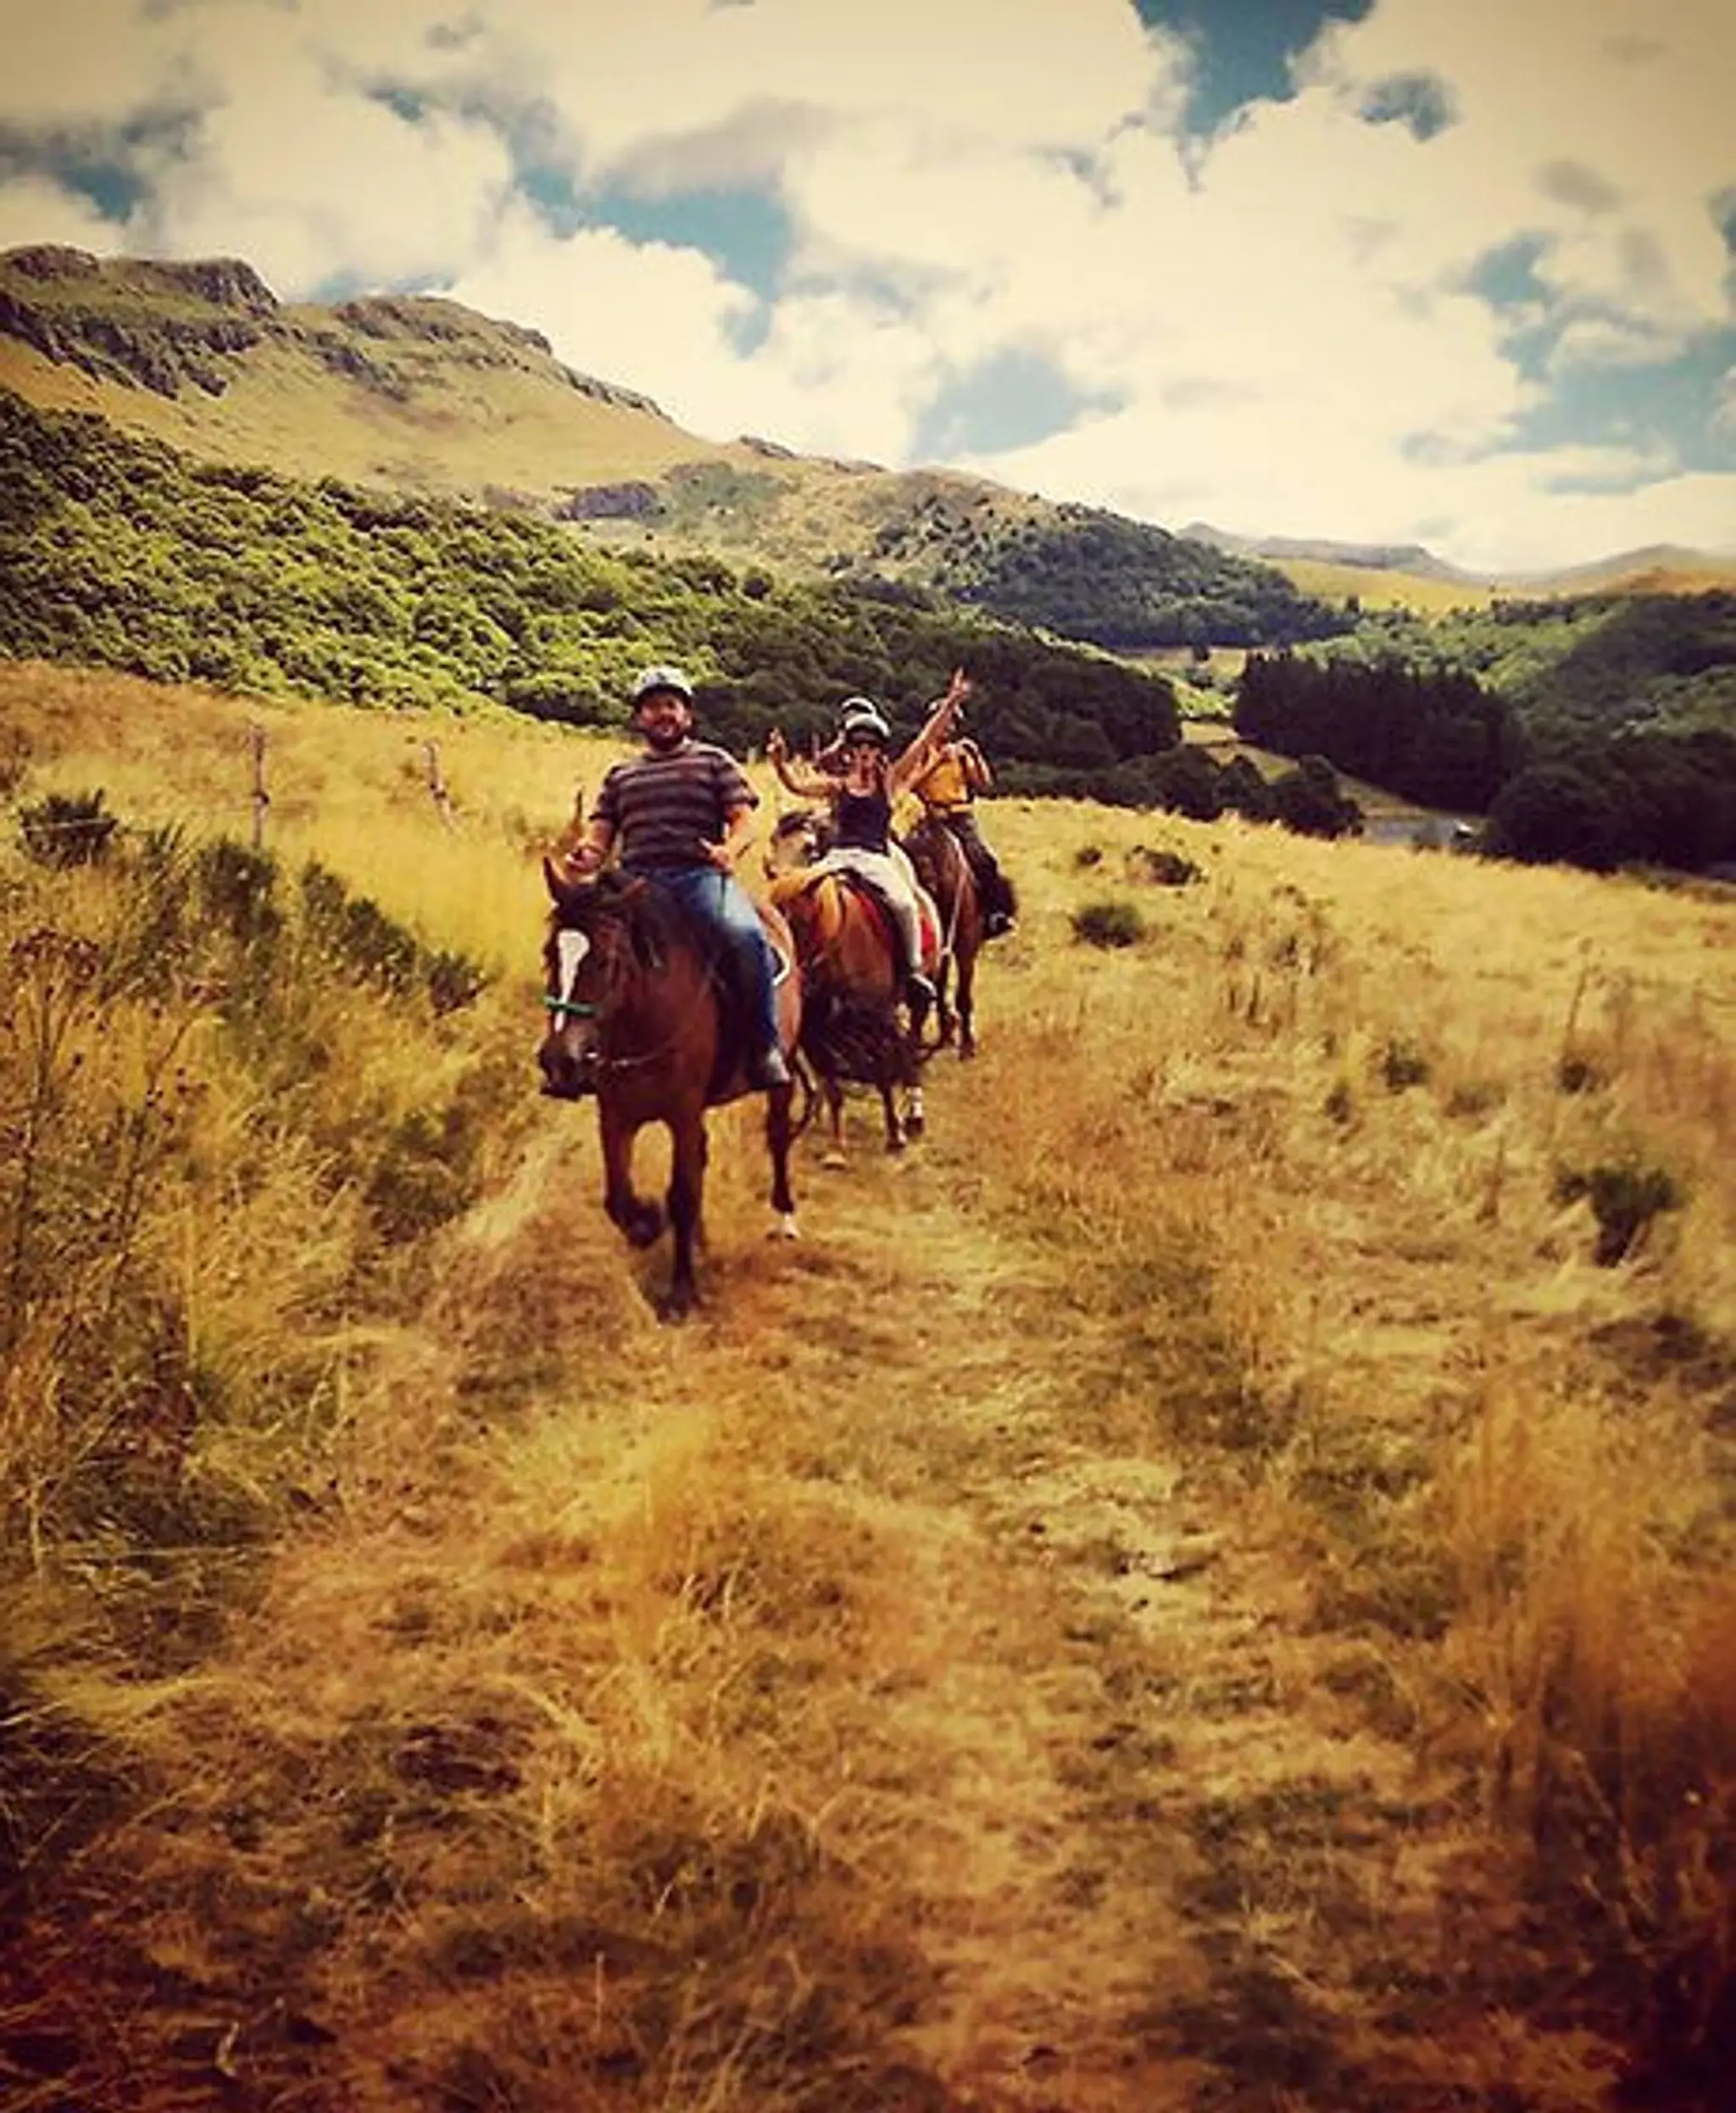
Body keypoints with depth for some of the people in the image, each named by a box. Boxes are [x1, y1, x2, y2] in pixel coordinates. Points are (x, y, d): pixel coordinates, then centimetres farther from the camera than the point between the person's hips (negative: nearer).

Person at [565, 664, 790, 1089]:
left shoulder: (714, 761, 19)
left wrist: (730, 850, -15)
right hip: (635, 880, 3)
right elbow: (601, 832, 19)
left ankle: (765, 1046, -21)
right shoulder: (621, 776, 27)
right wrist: (589, 855, -6)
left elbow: (743, 819, 8)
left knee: (746, 935, -33)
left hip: (700, 876, -3)